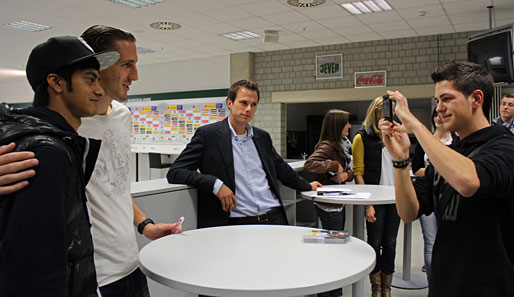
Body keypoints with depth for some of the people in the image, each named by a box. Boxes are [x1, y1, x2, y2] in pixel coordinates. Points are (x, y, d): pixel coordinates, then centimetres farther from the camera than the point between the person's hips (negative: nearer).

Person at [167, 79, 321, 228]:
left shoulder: (262, 136, 17)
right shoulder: (207, 134, 0)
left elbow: (281, 168, 33)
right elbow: (175, 172, -6)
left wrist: (307, 186, 41)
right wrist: (216, 184, -17)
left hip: (274, 218, 5)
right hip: (237, 222, -4)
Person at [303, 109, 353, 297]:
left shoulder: (337, 145, 13)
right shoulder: (326, 146, -17)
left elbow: (348, 171, 16)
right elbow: (309, 165, -33)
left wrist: (346, 174, -7)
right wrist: (334, 165, -25)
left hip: (338, 205, 10)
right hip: (328, 207, -10)